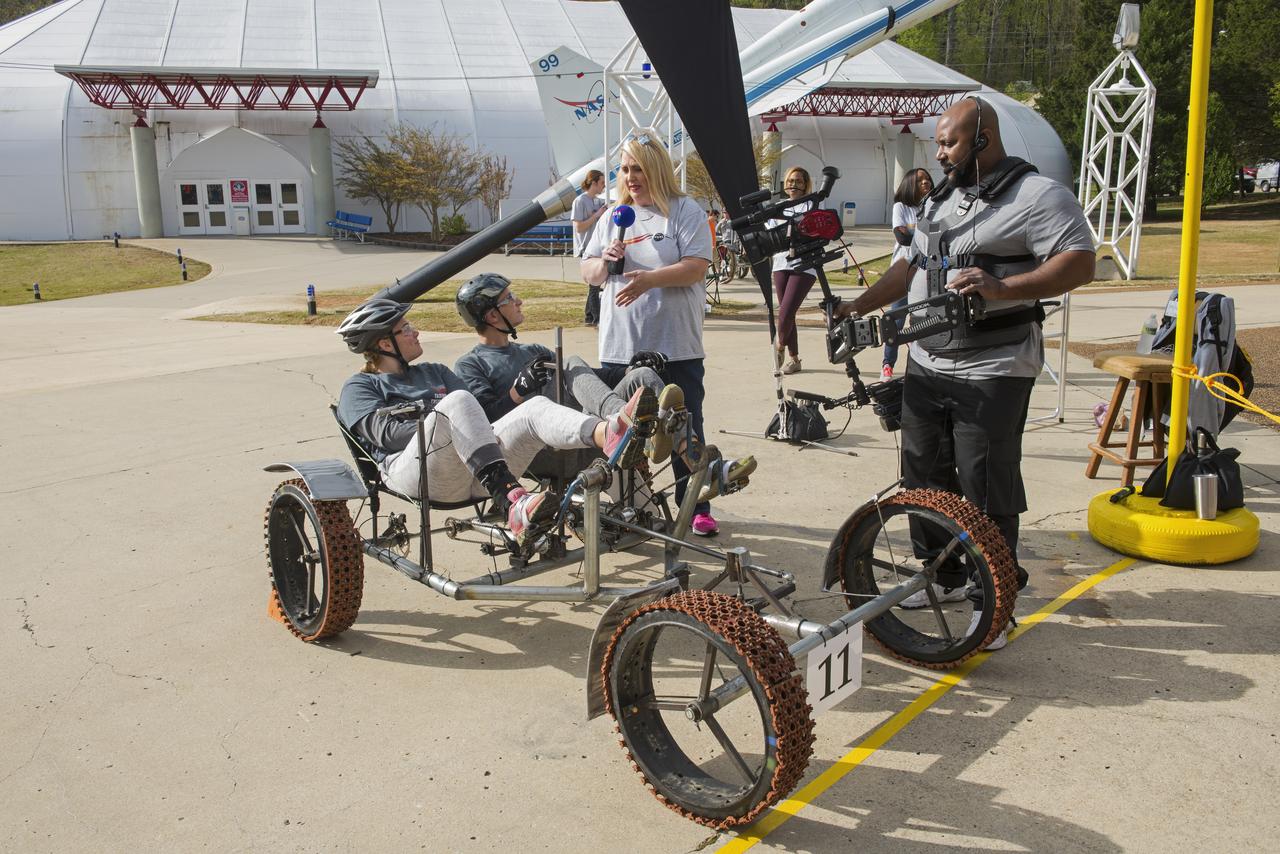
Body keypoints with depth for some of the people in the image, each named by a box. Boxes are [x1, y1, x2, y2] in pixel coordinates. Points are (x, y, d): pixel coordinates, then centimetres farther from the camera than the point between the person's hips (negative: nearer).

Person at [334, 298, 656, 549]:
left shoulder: (433, 373, 34)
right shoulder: (359, 388, 17)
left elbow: (475, 415, 22)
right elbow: (385, 432, -3)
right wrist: (443, 424, -12)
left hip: (476, 471, 5)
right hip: (415, 471, -5)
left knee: (537, 407, -20)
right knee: (458, 400, -34)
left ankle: (609, 434, -53)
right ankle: (513, 505, -52)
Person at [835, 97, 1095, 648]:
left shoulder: (1039, 195, -8)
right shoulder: (940, 199, 17)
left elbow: (1079, 264, -17)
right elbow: (912, 265, 23)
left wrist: (1000, 287, -29)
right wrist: (860, 305, 12)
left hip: (993, 373, -8)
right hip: (927, 364, 8)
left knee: (987, 489, -3)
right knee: (925, 477, 15)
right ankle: (941, 574, 32)